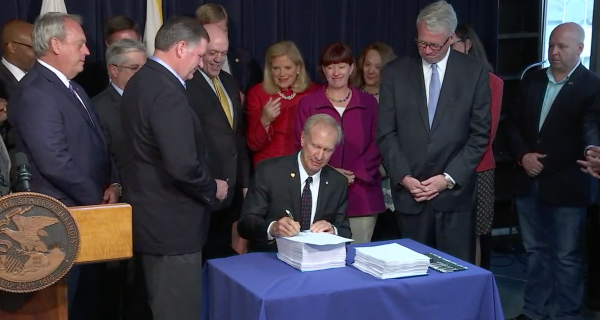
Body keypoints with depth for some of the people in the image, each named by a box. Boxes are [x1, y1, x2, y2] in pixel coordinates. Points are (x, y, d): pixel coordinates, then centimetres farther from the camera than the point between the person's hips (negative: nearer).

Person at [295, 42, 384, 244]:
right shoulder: (308, 103, 6)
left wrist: (355, 174, -10)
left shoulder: (368, 103, 10)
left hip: (362, 194, 1)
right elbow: (301, 146, 2)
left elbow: (377, 145, 5)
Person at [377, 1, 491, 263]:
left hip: (455, 193, -1)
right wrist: (403, 177, -8)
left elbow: (480, 134, 0)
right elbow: (386, 133, 3)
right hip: (409, 192, 1)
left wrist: (449, 178, -8)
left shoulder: (474, 73, 0)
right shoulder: (395, 72, 3)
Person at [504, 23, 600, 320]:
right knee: (535, 251, 16)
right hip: (528, 182, 5)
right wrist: (523, 155, -8)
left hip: (566, 185, -5)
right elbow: (512, 123, 9)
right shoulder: (531, 80, 9)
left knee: (566, 257, 4)